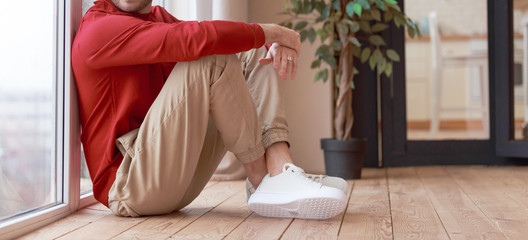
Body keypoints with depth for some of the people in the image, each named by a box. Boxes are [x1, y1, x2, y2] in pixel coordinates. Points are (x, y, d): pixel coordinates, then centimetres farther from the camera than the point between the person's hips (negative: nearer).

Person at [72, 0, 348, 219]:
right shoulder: (100, 28, -12)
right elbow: (194, 38, -28)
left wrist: (275, 45, -13)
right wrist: (267, 31, -15)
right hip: (130, 190, -9)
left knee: (253, 54, 4)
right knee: (211, 57, -22)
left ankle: (281, 171, -17)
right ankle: (260, 177, -12)